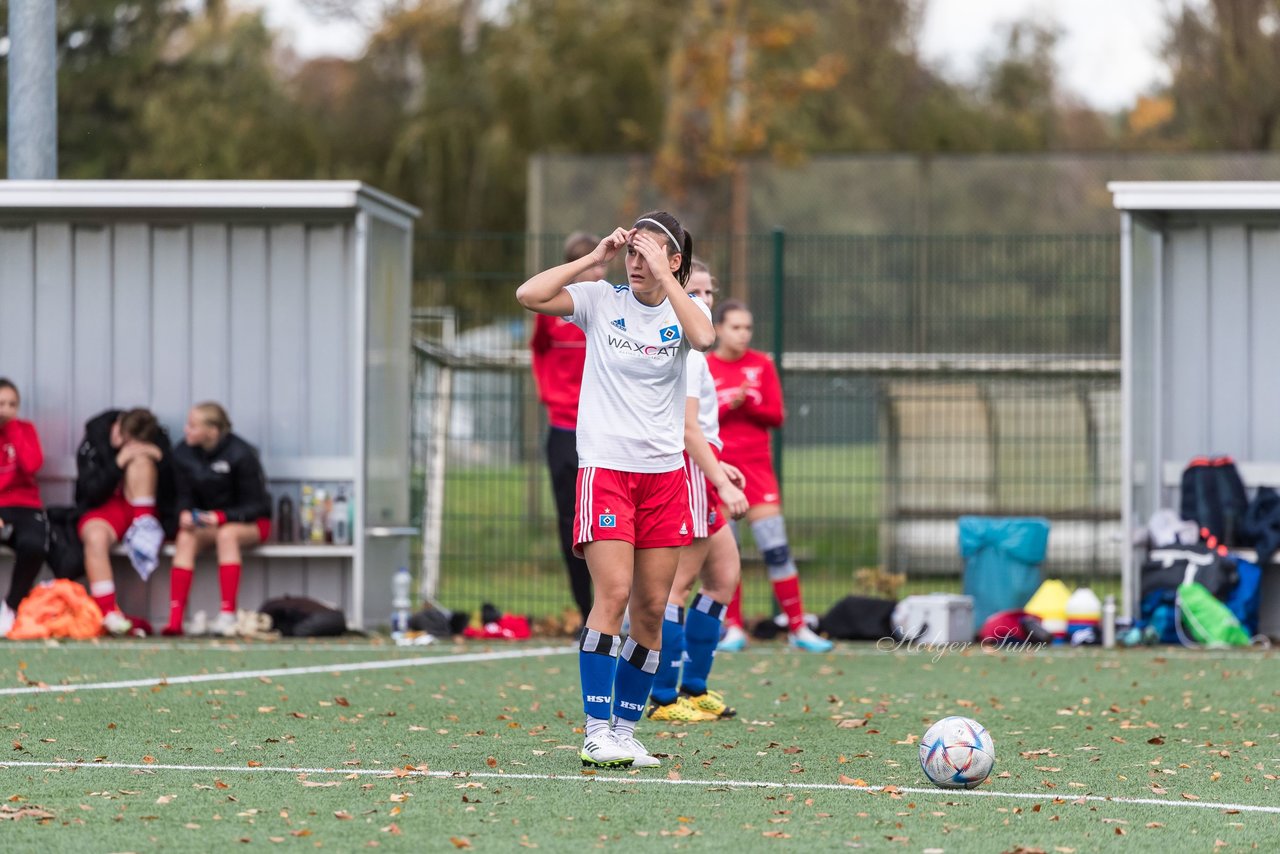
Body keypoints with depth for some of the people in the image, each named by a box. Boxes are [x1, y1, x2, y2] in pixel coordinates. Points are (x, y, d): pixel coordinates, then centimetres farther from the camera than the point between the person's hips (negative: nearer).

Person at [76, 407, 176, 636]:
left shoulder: (158, 440, -2)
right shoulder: (93, 441, -7)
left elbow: (172, 491, -2)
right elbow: (92, 492, -16)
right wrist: (119, 463, -24)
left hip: (141, 508, 1)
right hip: (102, 507, -1)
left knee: (142, 460, -25)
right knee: (96, 537, -38)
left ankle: (144, 529, -26)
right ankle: (108, 613, -41)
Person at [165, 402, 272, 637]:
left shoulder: (240, 454, -18)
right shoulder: (184, 454, -4)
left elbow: (256, 505, -14)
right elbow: (184, 497, 5)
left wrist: (220, 517, -30)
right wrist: (185, 513, -20)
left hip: (250, 523, -4)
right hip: (205, 522, 4)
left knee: (227, 534, -38)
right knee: (186, 538, -29)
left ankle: (228, 616, -39)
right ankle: (175, 619, -36)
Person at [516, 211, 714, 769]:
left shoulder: (684, 309, 3)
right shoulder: (601, 301, 0)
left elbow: (704, 336, -21)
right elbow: (529, 295, -14)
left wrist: (662, 275, -20)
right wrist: (596, 258, -13)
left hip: (665, 472, 3)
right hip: (605, 466, -3)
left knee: (651, 607, 3)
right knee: (613, 593, -15)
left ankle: (625, 728, 12)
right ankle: (596, 732, -14)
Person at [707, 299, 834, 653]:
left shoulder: (762, 365, 5)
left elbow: (776, 415, 2)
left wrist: (746, 403, -14)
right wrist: (729, 405, -16)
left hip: (756, 464, 0)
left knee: (776, 548, -6)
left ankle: (797, 628, -3)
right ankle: (733, 628, 10)